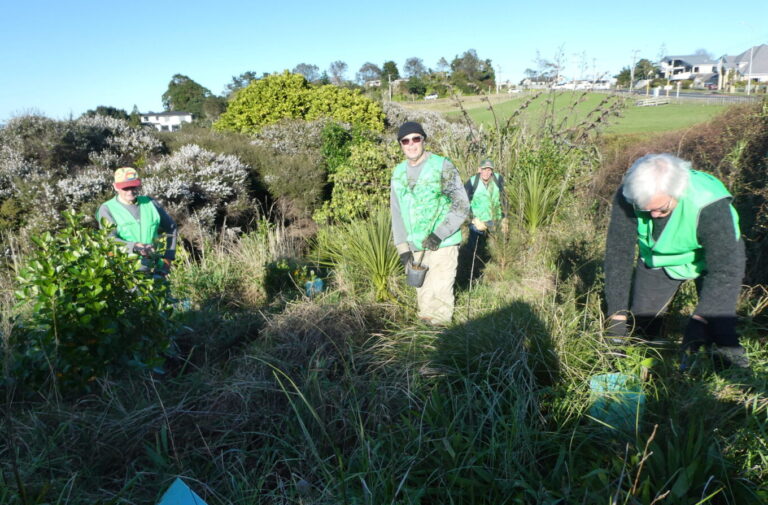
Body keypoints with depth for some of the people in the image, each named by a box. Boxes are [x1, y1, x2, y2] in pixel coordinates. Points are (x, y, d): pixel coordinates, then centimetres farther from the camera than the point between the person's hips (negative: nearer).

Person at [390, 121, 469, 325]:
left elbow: (462, 206, -9)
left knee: (440, 293, -3)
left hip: (443, 245, -5)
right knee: (423, 292, 13)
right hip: (416, 247, 5)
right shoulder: (398, 173, 9)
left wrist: (439, 234, -18)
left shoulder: (443, 167, -6)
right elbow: (397, 213, 11)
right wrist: (402, 247, 3)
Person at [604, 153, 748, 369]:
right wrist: (617, 314, -28)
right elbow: (618, 253, -27)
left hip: (710, 258, -2)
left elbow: (724, 271, -32)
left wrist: (698, 320, -37)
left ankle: (728, 353, 12)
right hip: (658, 259, 2)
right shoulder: (627, 198, -31)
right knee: (642, 315, -2)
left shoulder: (710, 207, -38)